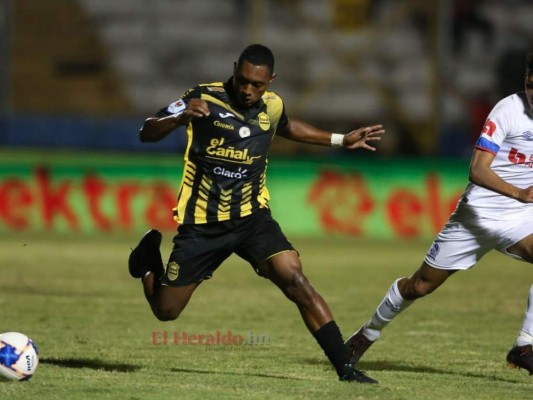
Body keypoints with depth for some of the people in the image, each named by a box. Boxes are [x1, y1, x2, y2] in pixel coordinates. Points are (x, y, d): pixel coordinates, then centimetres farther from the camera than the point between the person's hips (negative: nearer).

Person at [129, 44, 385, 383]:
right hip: (202, 224, -2)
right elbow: (147, 134, -14)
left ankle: (345, 367, -18)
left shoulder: (272, 106, 1)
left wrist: (342, 140, 24)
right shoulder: (205, 98, -13)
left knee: (296, 281, -21)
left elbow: (287, 127, 26)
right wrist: (180, 117, -34)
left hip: (252, 218, 2)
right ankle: (150, 255, 38)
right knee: (166, 311, 6)